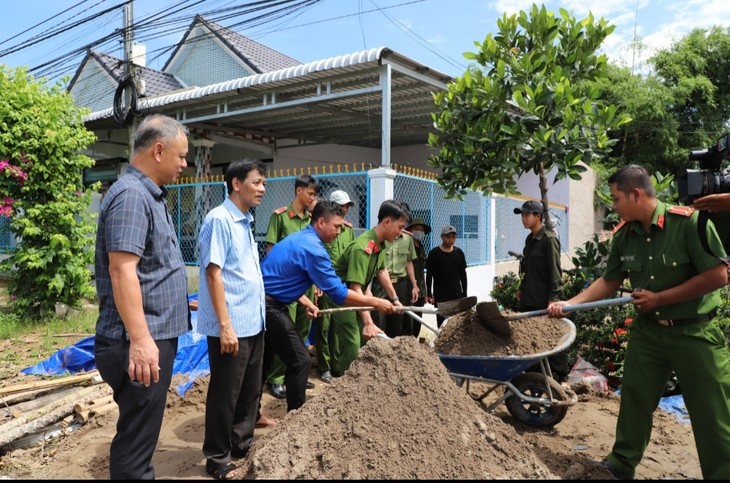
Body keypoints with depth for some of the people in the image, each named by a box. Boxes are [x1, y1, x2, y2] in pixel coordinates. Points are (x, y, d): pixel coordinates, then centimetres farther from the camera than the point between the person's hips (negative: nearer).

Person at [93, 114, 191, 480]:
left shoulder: (150, 195, 15)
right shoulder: (131, 195, -17)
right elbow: (122, 271, -25)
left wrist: (177, 303, 28)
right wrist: (140, 340, -28)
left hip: (157, 335, 10)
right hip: (142, 342, -10)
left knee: (142, 432, 21)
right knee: (135, 440, 1)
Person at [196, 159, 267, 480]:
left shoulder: (245, 221, 13)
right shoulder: (220, 219, -14)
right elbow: (213, 273, -19)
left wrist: (256, 314, 16)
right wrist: (225, 325, -21)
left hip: (253, 323, 9)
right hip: (232, 326, -9)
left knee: (250, 391, 19)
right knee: (225, 394, 5)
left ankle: (241, 444, 35)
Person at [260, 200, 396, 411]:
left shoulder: (298, 238, 14)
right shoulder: (313, 248, -18)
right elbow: (338, 293, -18)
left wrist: (307, 303, 15)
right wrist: (376, 302, -11)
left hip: (261, 302, 10)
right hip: (270, 307, -10)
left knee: (264, 360, 19)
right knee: (300, 361, -2)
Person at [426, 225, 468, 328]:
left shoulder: (459, 253, 7)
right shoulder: (434, 253, -3)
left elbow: (463, 274, 11)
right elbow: (429, 275, -2)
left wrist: (465, 294, 9)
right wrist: (429, 294, -6)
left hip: (457, 294, 3)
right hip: (440, 296, -3)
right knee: (442, 321, -1)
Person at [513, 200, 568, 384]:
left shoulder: (549, 239, -10)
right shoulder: (529, 239, 14)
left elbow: (555, 271, -14)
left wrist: (553, 297, -18)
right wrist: (522, 289, 18)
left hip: (544, 301, -8)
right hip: (528, 300, 8)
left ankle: (561, 377, 13)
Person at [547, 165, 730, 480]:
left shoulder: (689, 221, -19)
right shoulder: (624, 235, -2)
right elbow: (608, 282, 6)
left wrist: (659, 298, -17)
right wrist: (568, 304, -3)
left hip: (695, 331, -5)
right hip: (647, 329, 5)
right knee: (634, 399, 12)